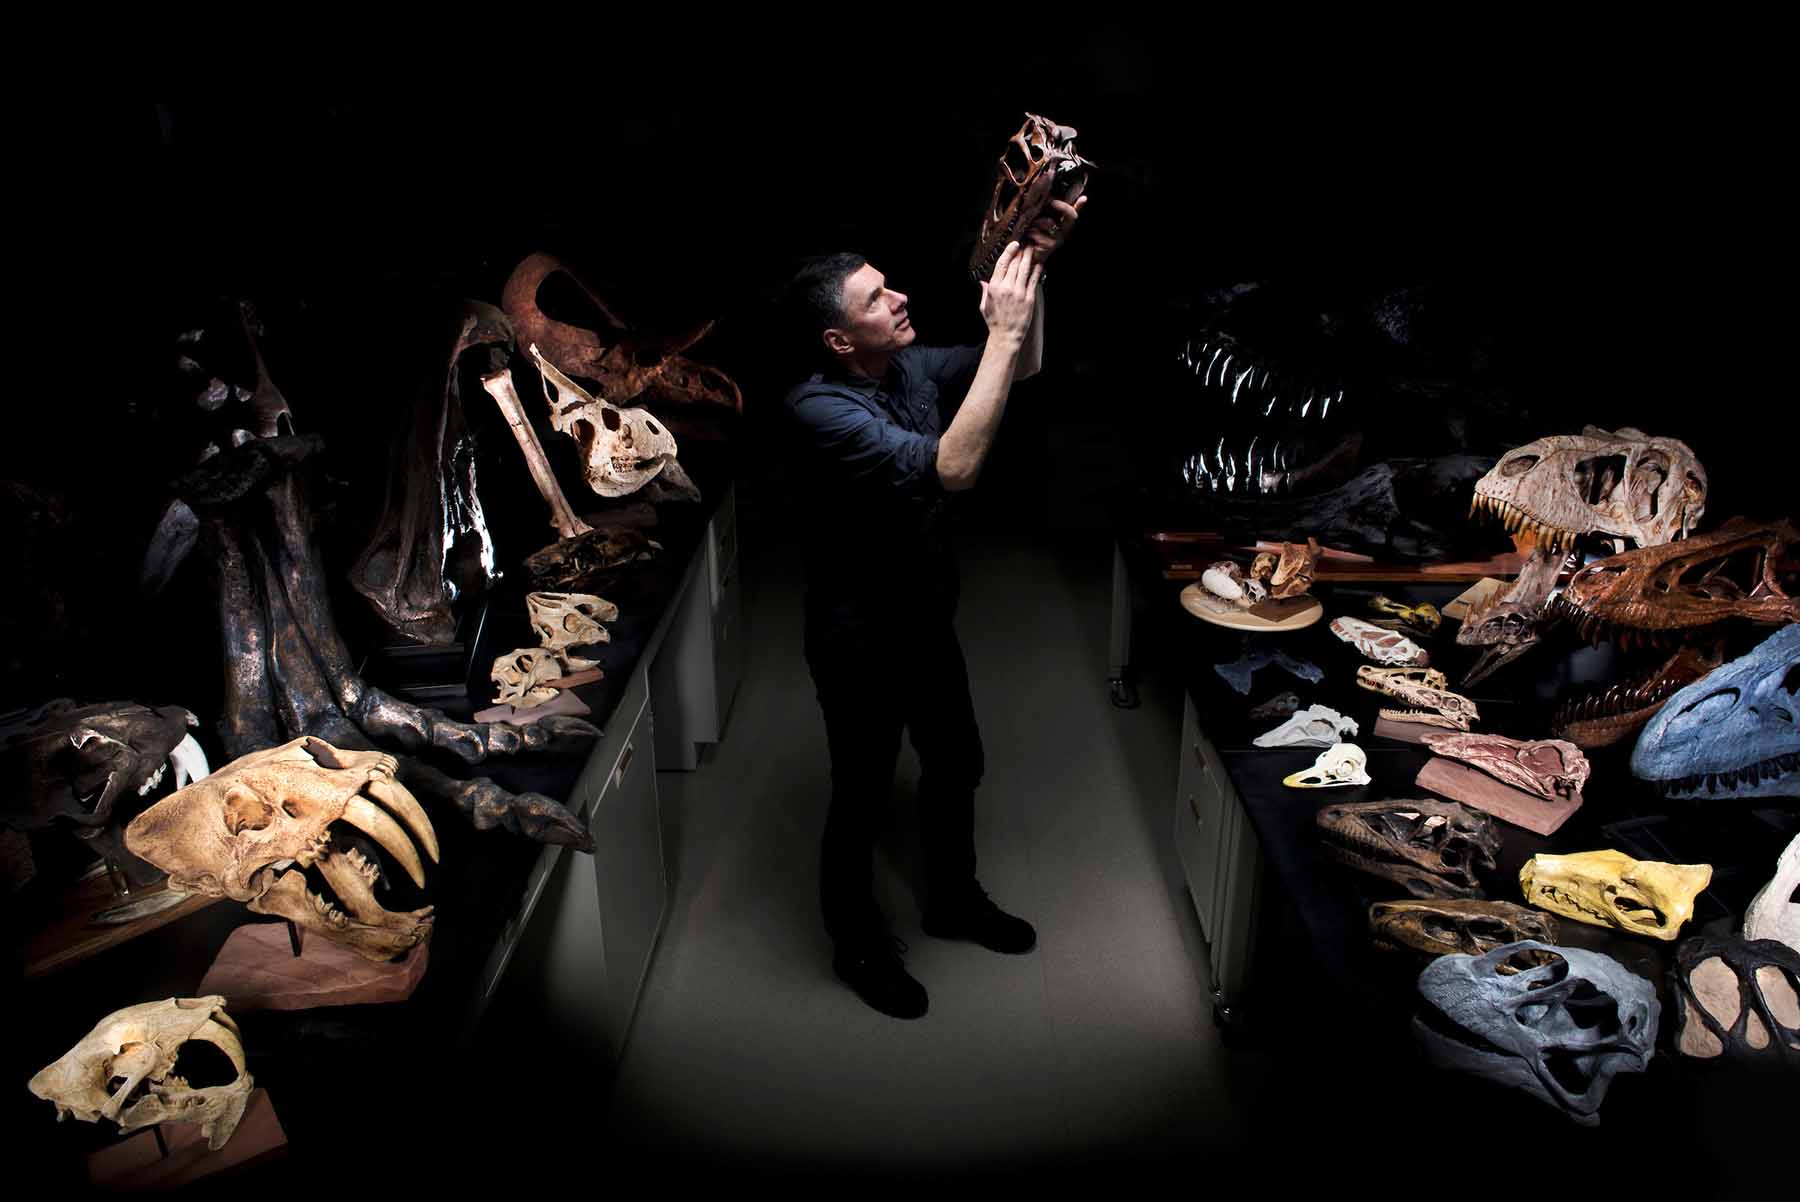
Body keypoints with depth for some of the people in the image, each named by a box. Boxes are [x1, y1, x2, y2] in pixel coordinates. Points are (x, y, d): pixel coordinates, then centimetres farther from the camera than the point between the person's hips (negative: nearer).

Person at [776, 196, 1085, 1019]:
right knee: (862, 796, 12)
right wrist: (1000, 331, -37)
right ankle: (858, 944, 36)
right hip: (859, 641, -8)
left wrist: (1032, 265, -10)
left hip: (927, 621, 8)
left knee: (956, 767, 23)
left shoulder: (910, 367, -5)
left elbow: (1021, 369, 5)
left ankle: (954, 900, 48)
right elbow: (952, 468, -41)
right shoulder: (818, 411, -30)